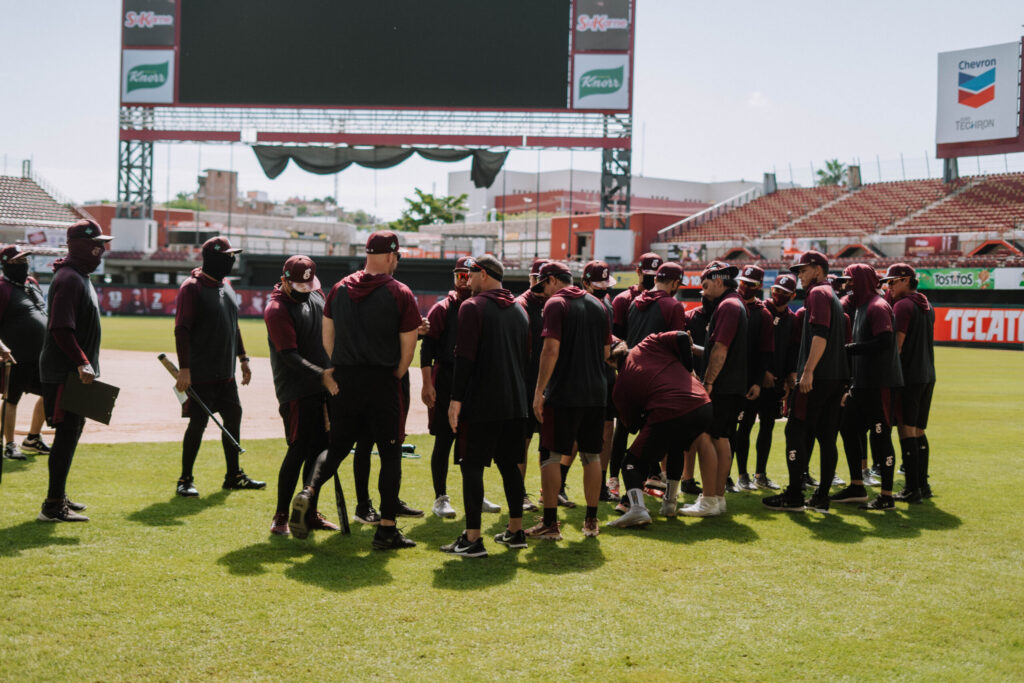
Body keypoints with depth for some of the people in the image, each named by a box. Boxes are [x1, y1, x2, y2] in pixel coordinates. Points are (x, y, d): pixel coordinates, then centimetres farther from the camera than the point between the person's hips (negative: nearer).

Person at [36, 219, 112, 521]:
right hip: (63, 372, -10)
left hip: (75, 372, 10)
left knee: (72, 431, 15)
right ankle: (53, 505, -5)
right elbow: (60, 328, -24)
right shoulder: (69, 279, -16)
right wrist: (82, 363, -27)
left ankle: (59, 496, 25)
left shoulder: (81, 278, 17)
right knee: (67, 433, -9)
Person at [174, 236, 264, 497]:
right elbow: (181, 329, -17)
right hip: (200, 375, -8)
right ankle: (185, 479, 8)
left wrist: (242, 358, 19)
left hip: (226, 373, 8)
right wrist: (184, 368, -23)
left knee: (233, 417, 12)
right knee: (198, 423, -4)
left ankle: (233, 475, 24)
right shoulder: (192, 287, -12)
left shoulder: (225, 285, 14)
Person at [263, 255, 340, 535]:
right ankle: (281, 516, 2)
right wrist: (321, 375, -30)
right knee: (299, 451, -9)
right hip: (295, 391, -8)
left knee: (319, 449, 10)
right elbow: (290, 356, -21)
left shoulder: (316, 294, 9)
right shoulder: (277, 310, -15)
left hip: (323, 388, 8)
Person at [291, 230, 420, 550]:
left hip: (344, 381, 4)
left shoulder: (340, 288, 6)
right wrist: (393, 378, 8)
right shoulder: (400, 294, -7)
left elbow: (327, 338, 10)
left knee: (337, 446, 17)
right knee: (390, 454, 5)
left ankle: (309, 492, -9)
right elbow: (408, 348, -7)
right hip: (383, 383, -4)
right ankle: (386, 530, 4)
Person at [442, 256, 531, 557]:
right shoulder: (519, 310, 15)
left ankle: (472, 539, -7)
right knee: (510, 464, 15)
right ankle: (515, 531, 20)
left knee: (472, 466, -4)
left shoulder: (473, 307, -8)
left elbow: (465, 357, -15)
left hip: (481, 403, -7)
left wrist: (456, 399, -14)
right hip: (515, 402, 7)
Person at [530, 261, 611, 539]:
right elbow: (606, 352, 16)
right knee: (592, 456, 12)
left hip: (563, 392, -6)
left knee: (551, 456, 0)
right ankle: (591, 521, 17)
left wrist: (539, 391, -13)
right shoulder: (597, 305, 13)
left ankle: (550, 523, 0)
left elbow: (551, 349, -15)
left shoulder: (556, 304, -7)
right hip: (596, 391, 6)